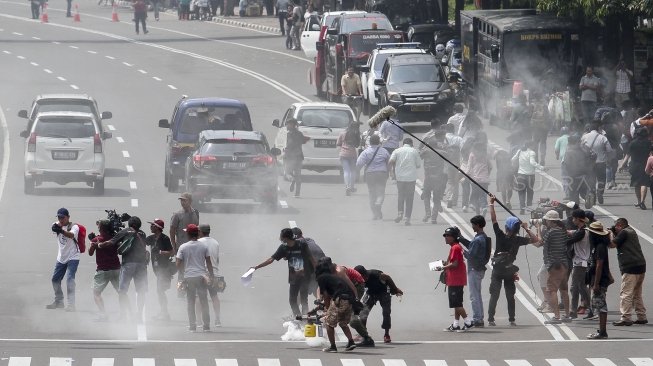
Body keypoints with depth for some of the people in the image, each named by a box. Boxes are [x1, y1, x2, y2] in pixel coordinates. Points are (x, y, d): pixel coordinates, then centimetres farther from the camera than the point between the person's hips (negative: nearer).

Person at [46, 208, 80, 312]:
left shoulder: (74, 227, -15)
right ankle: (59, 301, 30)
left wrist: (61, 230, -57)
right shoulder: (57, 225, 2)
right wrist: (56, 227, -47)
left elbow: (71, 235, -37)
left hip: (72, 257, -7)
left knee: (69, 279, -20)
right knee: (55, 279, 13)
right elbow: (54, 227, -21)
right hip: (61, 258, 7)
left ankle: (71, 304, -22)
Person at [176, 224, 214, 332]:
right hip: (201, 276, 1)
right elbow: (209, 263, 3)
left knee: (190, 302, 5)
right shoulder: (203, 246, 2)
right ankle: (206, 326, 8)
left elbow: (178, 265, -3)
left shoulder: (183, 247, -3)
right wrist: (211, 277, 11)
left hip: (188, 277, -1)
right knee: (204, 301, 7)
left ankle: (192, 325, 3)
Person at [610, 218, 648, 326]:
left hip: (630, 267, -9)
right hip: (641, 266, 9)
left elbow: (612, 244, -7)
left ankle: (626, 318, -15)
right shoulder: (632, 231, 20)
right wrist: (615, 233, 17)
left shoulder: (624, 232, -6)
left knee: (626, 294, -10)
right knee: (637, 294, 16)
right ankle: (642, 317, 16)